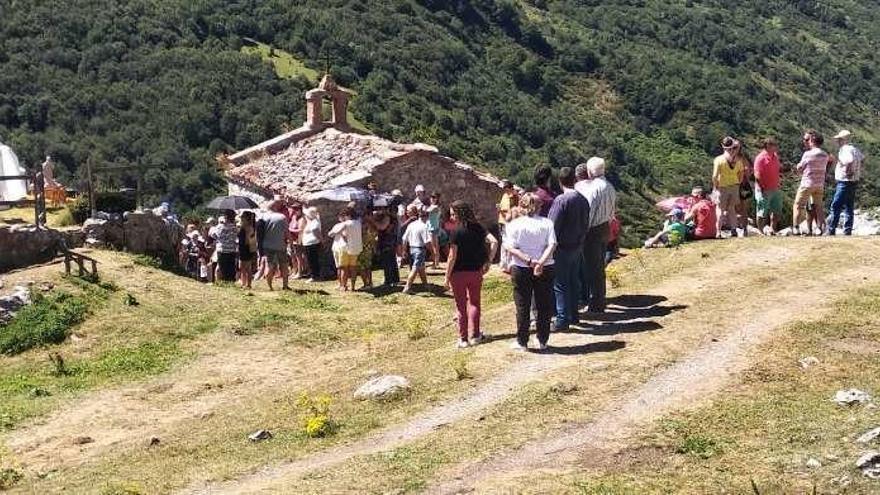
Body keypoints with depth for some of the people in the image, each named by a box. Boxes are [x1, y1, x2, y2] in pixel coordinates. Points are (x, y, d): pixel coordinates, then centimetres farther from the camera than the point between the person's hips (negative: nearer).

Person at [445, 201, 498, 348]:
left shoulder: (456, 232, -16)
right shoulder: (478, 228, 0)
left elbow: (452, 257, -16)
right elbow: (494, 242, -6)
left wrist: (447, 277, -9)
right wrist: (488, 261, 2)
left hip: (459, 273, -4)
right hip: (476, 272, 4)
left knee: (461, 306, 7)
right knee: (474, 302, 18)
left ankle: (463, 339, 12)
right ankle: (475, 335, 20)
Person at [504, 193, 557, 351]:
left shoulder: (514, 224, -4)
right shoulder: (547, 223, -1)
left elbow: (510, 247, -14)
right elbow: (552, 245, -12)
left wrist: (528, 260, -17)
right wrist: (541, 262, -19)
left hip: (521, 269, -1)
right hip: (545, 269, 1)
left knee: (522, 307, 8)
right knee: (544, 306, 12)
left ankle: (522, 342, 13)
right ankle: (542, 341, 17)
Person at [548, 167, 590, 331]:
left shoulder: (561, 200, -19)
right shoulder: (583, 199, 3)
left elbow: (552, 225, -18)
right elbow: (586, 224, 11)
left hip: (563, 248, -7)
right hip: (578, 246, 7)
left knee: (560, 284, -1)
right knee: (574, 281, 16)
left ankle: (562, 320, 0)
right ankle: (574, 316, 25)